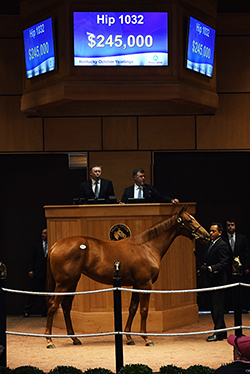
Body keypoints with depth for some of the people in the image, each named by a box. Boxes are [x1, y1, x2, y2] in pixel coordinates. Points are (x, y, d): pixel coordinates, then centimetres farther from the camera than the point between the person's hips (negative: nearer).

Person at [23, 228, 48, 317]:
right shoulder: (36, 245, 7)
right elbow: (31, 259, 5)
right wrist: (30, 270, -5)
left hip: (47, 273, 0)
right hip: (37, 273, 0)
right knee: (33, 292, 1)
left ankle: (45, 312, 11)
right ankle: (26, 311, 7)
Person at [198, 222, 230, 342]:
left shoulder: (222, 245, -12)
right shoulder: (209, 244, 17)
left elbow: (223, 263, -21)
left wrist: (210, 268, -31)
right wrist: (202, 269, 8)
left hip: (218, 281, -9)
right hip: (209, 281, 9)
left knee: (217, 308, -7)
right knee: (214, 308, 13)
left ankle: (218, 333, -3)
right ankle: (222, 332, 21)